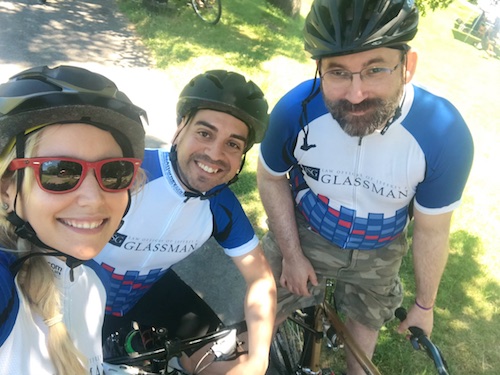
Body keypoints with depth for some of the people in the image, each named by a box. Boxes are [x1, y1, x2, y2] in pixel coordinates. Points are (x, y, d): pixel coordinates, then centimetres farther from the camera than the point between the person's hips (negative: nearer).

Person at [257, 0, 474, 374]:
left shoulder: (445, 134, -31)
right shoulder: (295, 109, -31)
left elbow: (432, 230, -16)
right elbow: (271, 178, -10)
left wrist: (425, 304, -2)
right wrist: (292, 254, -9)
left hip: (377, 253, 1)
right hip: (302, 232, 0)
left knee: (367, 319, 24)